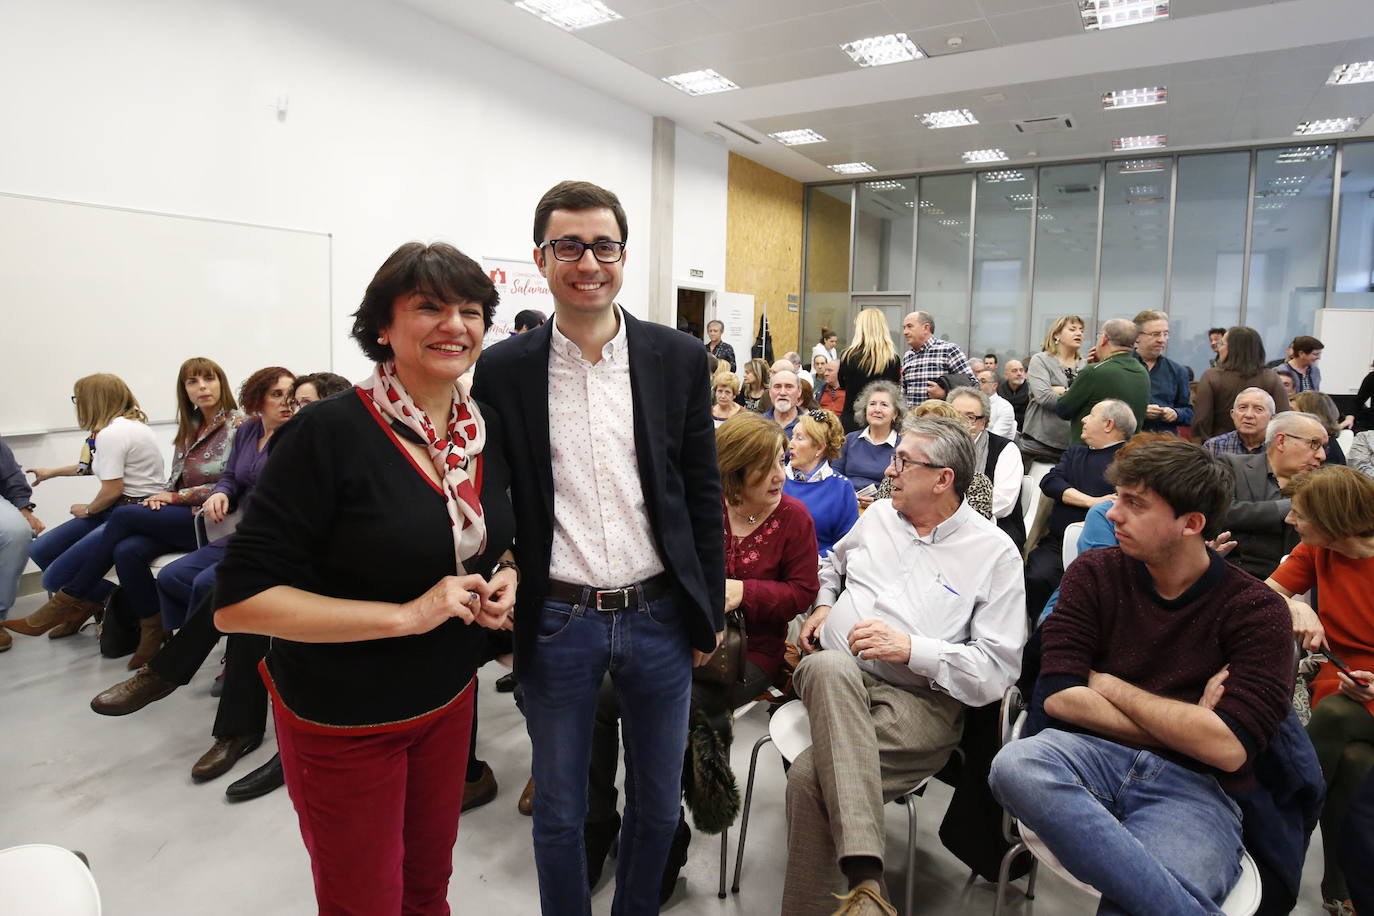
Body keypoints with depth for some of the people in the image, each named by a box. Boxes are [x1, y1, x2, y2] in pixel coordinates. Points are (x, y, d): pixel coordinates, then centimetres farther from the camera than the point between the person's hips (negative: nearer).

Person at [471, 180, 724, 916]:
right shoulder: (503, 370, -4)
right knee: (559, 811, 16)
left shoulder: (680, 360, -2)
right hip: (554, 624, -1)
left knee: (658, 803, 19)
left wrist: (708, 613, 3)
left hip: (660, 616, 2)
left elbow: (703, 495, 2)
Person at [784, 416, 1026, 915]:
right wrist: (823, 605, 18)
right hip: (832, 677, 4)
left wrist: (911, 648, -17)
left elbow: (998, 668, -5)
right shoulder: (878, 515, 16)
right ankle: (865, 876, -43)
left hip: (918, 701, -3)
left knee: (811, 774, -33)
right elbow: (834, 564, 38)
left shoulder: (995, 552, 1)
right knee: (831, 666, -38)